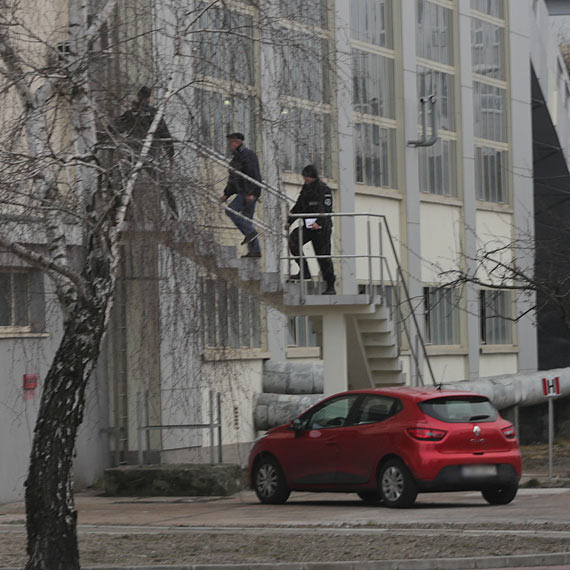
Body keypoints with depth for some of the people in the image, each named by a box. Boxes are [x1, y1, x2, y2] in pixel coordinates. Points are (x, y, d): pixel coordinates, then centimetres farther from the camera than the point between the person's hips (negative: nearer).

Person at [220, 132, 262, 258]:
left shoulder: (247, 154, -11)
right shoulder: (237, 157, 21)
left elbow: (252, 174, -21)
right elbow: (233, 179, 26)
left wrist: (250, 193, -28)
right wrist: (226, 194, 21)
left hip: (250, 192, -10)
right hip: (243, 192, 10)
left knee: (231, 210, -16)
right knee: (246, 219, 7)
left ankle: (250, 232, -14)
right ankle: (255, 251, 6)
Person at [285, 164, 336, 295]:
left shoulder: (324, 189, -9)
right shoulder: (305, 188, 13)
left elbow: (327, 209, -17)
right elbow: (298, 206, 17)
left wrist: (319, 223, -30)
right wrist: (289, 221, 7)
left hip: (321, 227, -6)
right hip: (307, 225, 6)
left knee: (323, 256, -3)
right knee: (293, 240, -18)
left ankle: (330, 287, 7)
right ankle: (304, 271, -11)